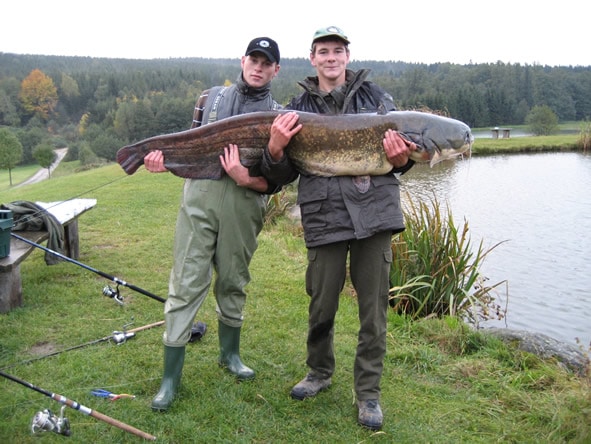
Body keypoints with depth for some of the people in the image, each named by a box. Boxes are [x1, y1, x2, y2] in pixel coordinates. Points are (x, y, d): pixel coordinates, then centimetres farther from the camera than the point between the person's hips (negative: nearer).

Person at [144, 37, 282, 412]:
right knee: (187, 284, -2)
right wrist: (165, 160, -4)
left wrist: (246, 179, -20)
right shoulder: (211, 98, 14)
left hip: (244, 205, 0)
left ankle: (230, 353, 34)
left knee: (233, 282, 11)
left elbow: (273, 183, 0)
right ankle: (171, 378, 5)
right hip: (199, 197, 1)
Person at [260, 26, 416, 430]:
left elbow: (401, 158, 9)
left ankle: (369, 393, 21)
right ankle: (320, 372, 35)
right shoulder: (298, 109, 12)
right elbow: (282, 176, 8)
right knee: (321, 307, 9)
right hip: (324, 218, 1)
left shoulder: (375, 97, 11)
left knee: (373, 309, 4)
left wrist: (399, 158, -14)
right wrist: (275, 148, -14)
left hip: (374, 213, 0)